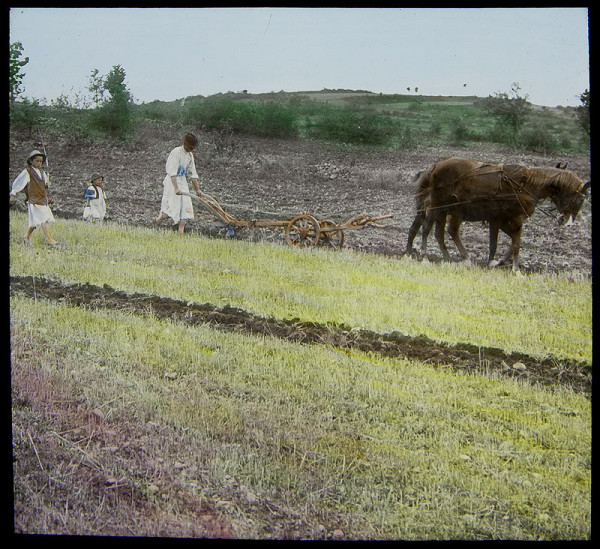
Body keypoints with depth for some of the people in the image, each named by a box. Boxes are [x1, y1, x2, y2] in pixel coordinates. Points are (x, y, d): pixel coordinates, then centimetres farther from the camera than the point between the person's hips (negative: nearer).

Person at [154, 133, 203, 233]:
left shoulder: (190, 155, 8)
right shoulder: (176, 152, -17)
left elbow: (193, 174, 13)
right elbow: (172, 172, -24)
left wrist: (197, 189, 10)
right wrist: (176, 188, -32)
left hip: (182, 181, 8)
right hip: (172, 181, -8)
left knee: (185, 206, 1)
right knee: (171, 206, -11)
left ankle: (181, 231, 3)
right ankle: (158, 220, 12)